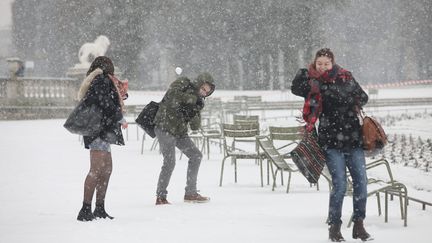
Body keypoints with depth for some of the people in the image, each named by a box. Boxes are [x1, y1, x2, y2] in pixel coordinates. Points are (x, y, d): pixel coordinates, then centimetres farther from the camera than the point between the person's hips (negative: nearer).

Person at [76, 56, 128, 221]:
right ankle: (85, 210, -19)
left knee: (107, 169, 13)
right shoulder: (103, 81, -7)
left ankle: (99, 209, 15)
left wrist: (119, 94, 17)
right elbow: (106, 103, -18)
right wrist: (121, 119, -8)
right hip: (99, 129, -10)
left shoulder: (95, 81, 22)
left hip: (102, 131, 10)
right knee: (96, 169, -15)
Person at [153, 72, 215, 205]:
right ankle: (160, 197, -9)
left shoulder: (198, 101, 14)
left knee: (196, 155, 10)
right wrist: (189, 98, -19)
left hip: (180, 131, 8)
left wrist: (194, 115, -12)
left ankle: (190, 193, 17)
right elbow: (172, 94, -26)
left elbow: (195, 127, 8)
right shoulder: (183, 83, -4)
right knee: (170, 161, -16)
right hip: (165, 128, -8)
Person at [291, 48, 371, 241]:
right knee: (339, 184, -12)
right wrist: (306, 71, -20)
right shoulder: (313, 84, 0)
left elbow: (362, 97, 5)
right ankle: (334, 227, 2)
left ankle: (359, 225, 14)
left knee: (361, 182, 1)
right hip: (331, 141, -3)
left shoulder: (345, 77, 7)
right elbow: (295, 89, -17)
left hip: (353, 139, 3)